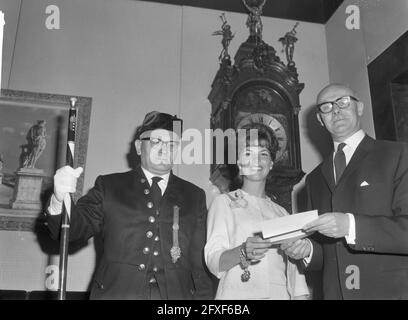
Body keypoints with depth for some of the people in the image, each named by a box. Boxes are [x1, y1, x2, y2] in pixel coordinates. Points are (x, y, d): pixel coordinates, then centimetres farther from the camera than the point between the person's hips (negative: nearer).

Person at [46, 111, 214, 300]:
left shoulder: (194, 197, 11)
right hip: (115, 292, -1)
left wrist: (203, 297, -1)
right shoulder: (109, 186, 8)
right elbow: (73, 228, 0)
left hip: (176, 293, 2)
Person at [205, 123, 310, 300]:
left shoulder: (281, 212, 15)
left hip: (280, 294, 4)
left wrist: (300, 295, -2)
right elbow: (213, 262, -6)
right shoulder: (223, 202, 4)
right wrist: (243, 252, -23)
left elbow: (293, 267, 13)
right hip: (238, 293, -3)